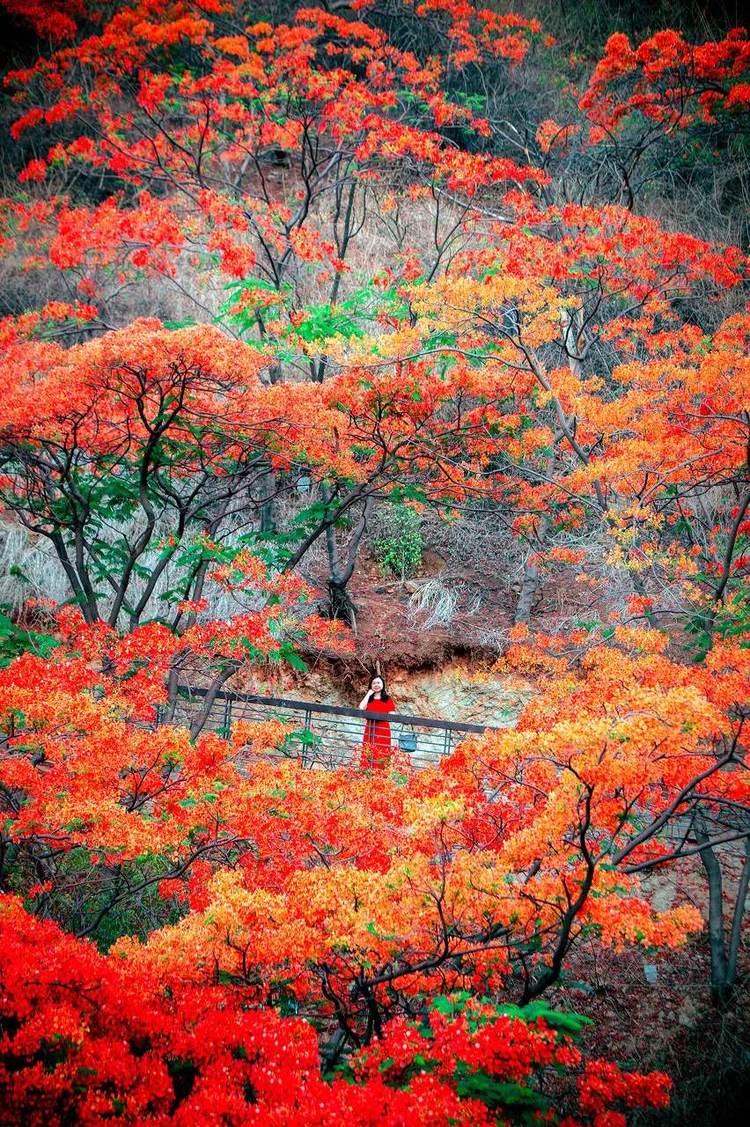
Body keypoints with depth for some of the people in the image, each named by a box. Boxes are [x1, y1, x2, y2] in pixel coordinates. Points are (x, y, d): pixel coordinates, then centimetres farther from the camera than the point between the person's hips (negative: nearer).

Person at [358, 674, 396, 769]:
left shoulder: (387, 699, 9)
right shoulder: (368, 699, 14)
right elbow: (361, 708, -6)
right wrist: (368, 694, 2)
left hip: (383, 731, -1)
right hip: (370, 731, 1)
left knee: (382, 758, -5)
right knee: (368, 756, -6)